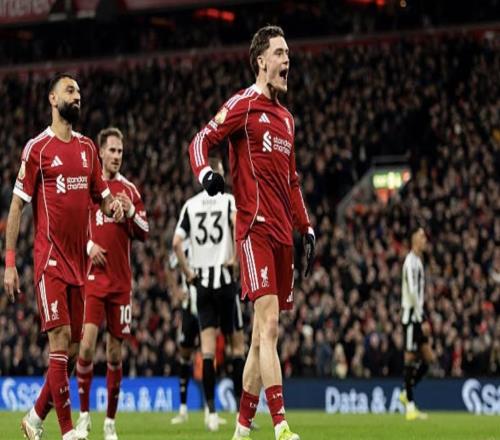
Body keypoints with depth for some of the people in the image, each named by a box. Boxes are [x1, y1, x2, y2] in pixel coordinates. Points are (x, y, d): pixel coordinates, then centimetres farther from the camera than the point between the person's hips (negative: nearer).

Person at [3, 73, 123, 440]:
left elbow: (100, 195, 24)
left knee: (74, 346, 7)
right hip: (50, 258, -6)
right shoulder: (37, 148, -4)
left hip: (79, 260, 6)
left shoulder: (87, 148, 14)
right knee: (60, 338, -12)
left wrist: (112, 205, -1)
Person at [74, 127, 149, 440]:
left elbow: (144, 233, 12)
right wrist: (88, 245, -11)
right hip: (92, 276, -3)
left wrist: (131, 212, -6)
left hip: (122, 281, 3)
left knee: (115, 352, 4)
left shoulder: (130, 190, 12)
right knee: (87, 344, -15)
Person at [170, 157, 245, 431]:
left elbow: (176, 243, -4)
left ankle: (211, 411, -8)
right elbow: (238, 223, -23)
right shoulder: (228, 200, -1)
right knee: (237, 344, 6)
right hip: (224, 279, -2)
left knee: (208, 346, -1)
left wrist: (187, 272, 6)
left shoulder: (190, 205, 6)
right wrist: (235, 258, -12)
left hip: (200, 282, 2)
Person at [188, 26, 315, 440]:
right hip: (255, 227, -8)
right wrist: (205, 171, -28)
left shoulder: (286, 118, 21)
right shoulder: (243, 105, -2)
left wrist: (307, 228, 21)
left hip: (282, 232, 8)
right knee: (269, 325, -15)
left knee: (264, 334, 8)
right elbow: (200, 141, -8)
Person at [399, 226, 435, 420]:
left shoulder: (418, 261, 18)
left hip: (418, 316, 9)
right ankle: (410, 406, -3)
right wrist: (422, 320, -20)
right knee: (410, 358, -6)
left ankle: (406, 393, 19)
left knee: (428, 358, 8)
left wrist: (423, 319, 13)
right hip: (410, 315, -9)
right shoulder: (411, 262, -13)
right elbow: (412, 292, -21)